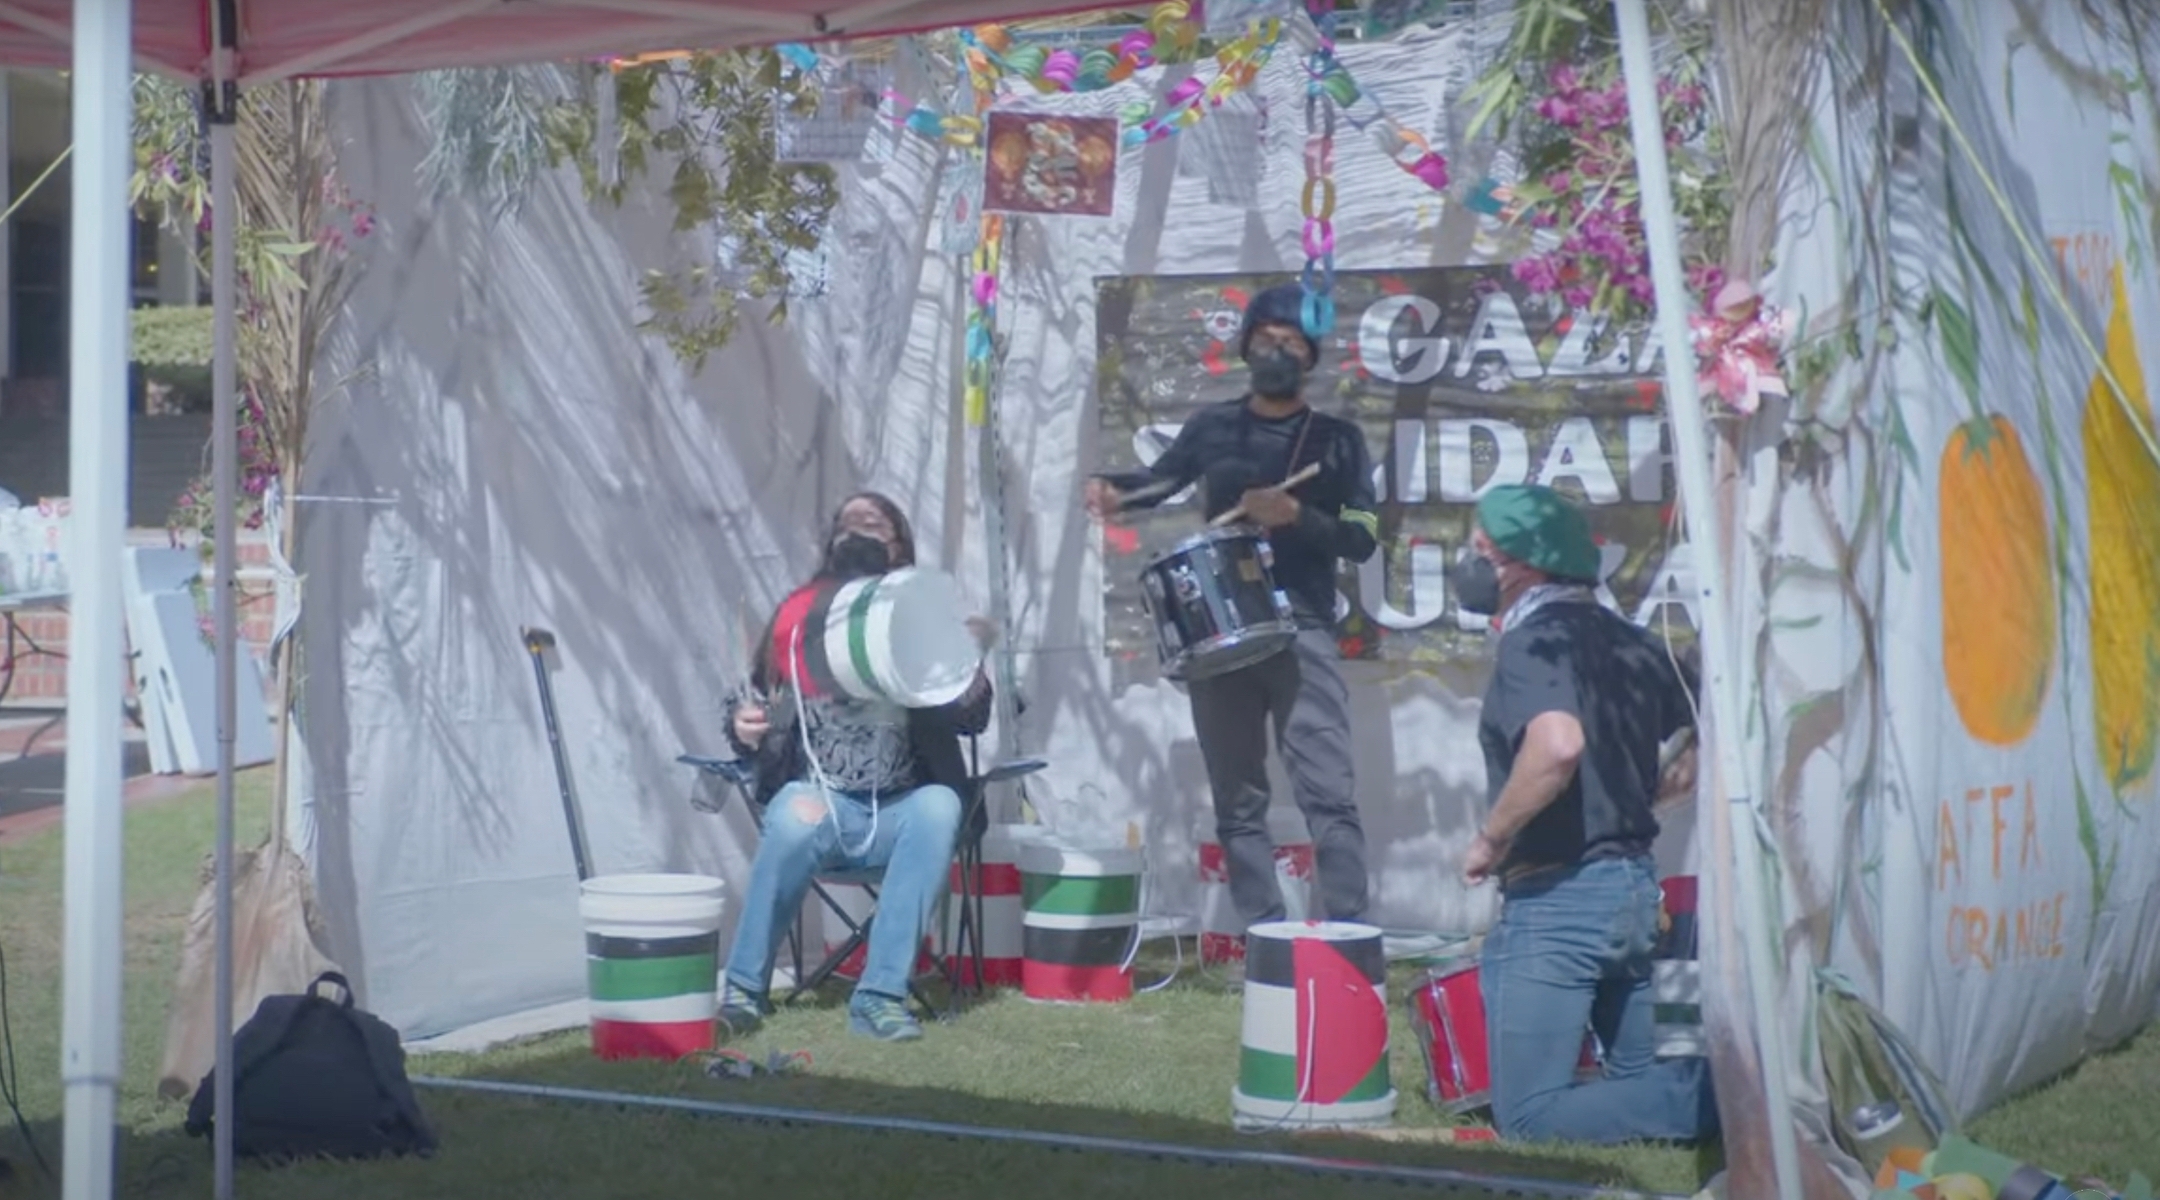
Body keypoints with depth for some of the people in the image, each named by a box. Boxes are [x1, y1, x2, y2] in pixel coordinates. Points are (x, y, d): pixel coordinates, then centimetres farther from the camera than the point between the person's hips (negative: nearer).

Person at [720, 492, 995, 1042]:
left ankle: (880, 994, -31)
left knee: (938, 807, -32)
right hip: (820, 802, -1)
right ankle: (744, 990, -20)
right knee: (795, 818, -34)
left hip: (899, 815, 1)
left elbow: (970, 719, 1)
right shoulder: (800, 613, 8)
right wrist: (742, 724, -9)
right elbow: (755, 704, 14)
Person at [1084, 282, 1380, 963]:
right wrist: (1115, 493, -1)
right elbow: (1159, 481, 22)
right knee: (1238, 803, 5)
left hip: (1302, 632, -3)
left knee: (1329, 794, -13)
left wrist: (1295, 515, -16)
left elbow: (1363, 539, 0)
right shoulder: (1212, 427, 12)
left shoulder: (1335, 440, 5)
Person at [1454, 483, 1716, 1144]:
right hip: (1635, 887, 8)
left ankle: (1724, 1095, -13)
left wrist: (1490, 840, -21)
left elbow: (1558, 745, -34)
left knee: (1527, 1113, -1)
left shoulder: (1535, 638, -14)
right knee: (1643, 1077, 21)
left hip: (1557, 898, -8)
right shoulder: (1627, 640, 10)